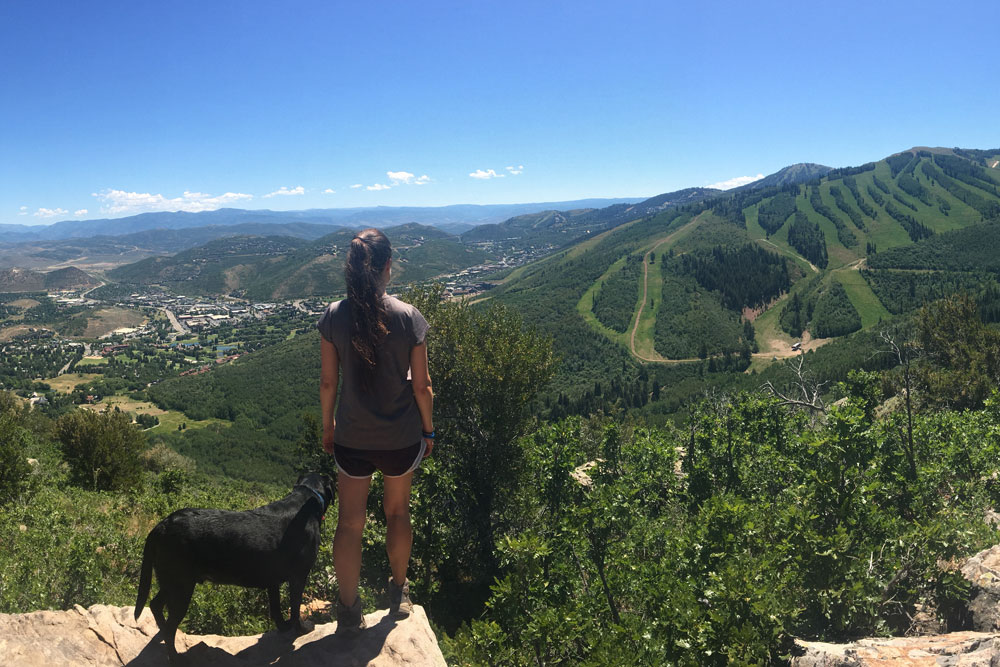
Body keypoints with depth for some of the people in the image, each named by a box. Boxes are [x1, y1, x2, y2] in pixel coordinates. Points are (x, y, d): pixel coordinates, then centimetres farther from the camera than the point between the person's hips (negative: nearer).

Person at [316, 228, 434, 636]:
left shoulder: (334, 317, -11)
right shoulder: (408, 318, -16)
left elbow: (328, 382, -4)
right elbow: (421, 385, -10)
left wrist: (328, 426, 12)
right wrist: (428, 430, 5)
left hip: (351, 438, 1)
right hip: (401, 438, 0)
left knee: (350, 521, 14)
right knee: (398, 512, 21)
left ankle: (349, 613, 23)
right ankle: (399, 593, 40)